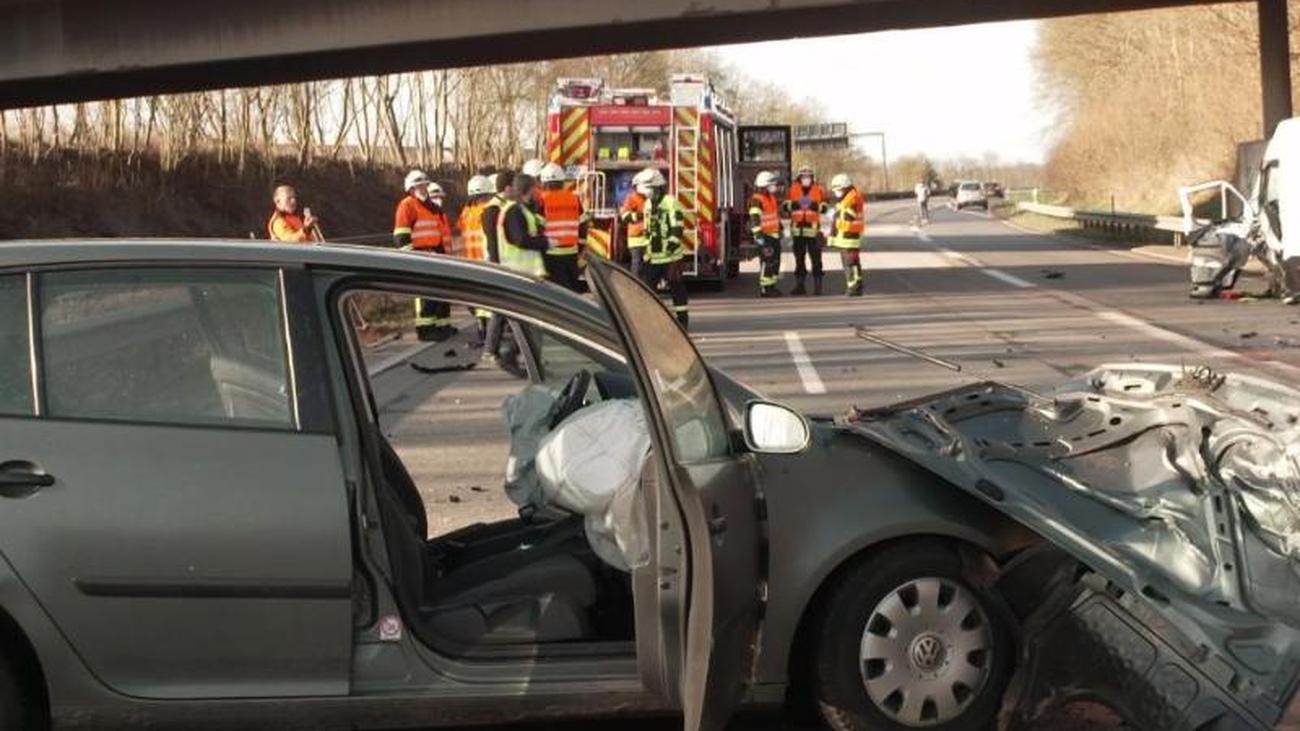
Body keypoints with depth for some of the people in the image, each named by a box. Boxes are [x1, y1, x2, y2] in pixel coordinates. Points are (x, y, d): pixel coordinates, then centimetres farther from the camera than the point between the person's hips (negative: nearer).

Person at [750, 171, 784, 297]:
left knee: (776, 261, 12)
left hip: (774, 235, 10)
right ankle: (764, 289, -7)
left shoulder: (772, 197, 15)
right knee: (767, 262, -11)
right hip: (765, 236, -10)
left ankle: (772, 286, 21)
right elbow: (754, 219, -23)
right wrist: (759, 235, -28)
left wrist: (779, 229, 28)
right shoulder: (757, 200, -16)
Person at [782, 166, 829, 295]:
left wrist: (817, 206, -18)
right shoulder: (793, 189, 6)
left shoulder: (819, 189, 2)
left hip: (813, 228, -3)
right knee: (799, 258, 10)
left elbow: (826, 206, 1)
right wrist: (791, 205, -15)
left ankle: (817, 286, -1)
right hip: (797, 228, 3)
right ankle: (799, 285, 18)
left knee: (815, 258, -5)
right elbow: (784, 206, 5)